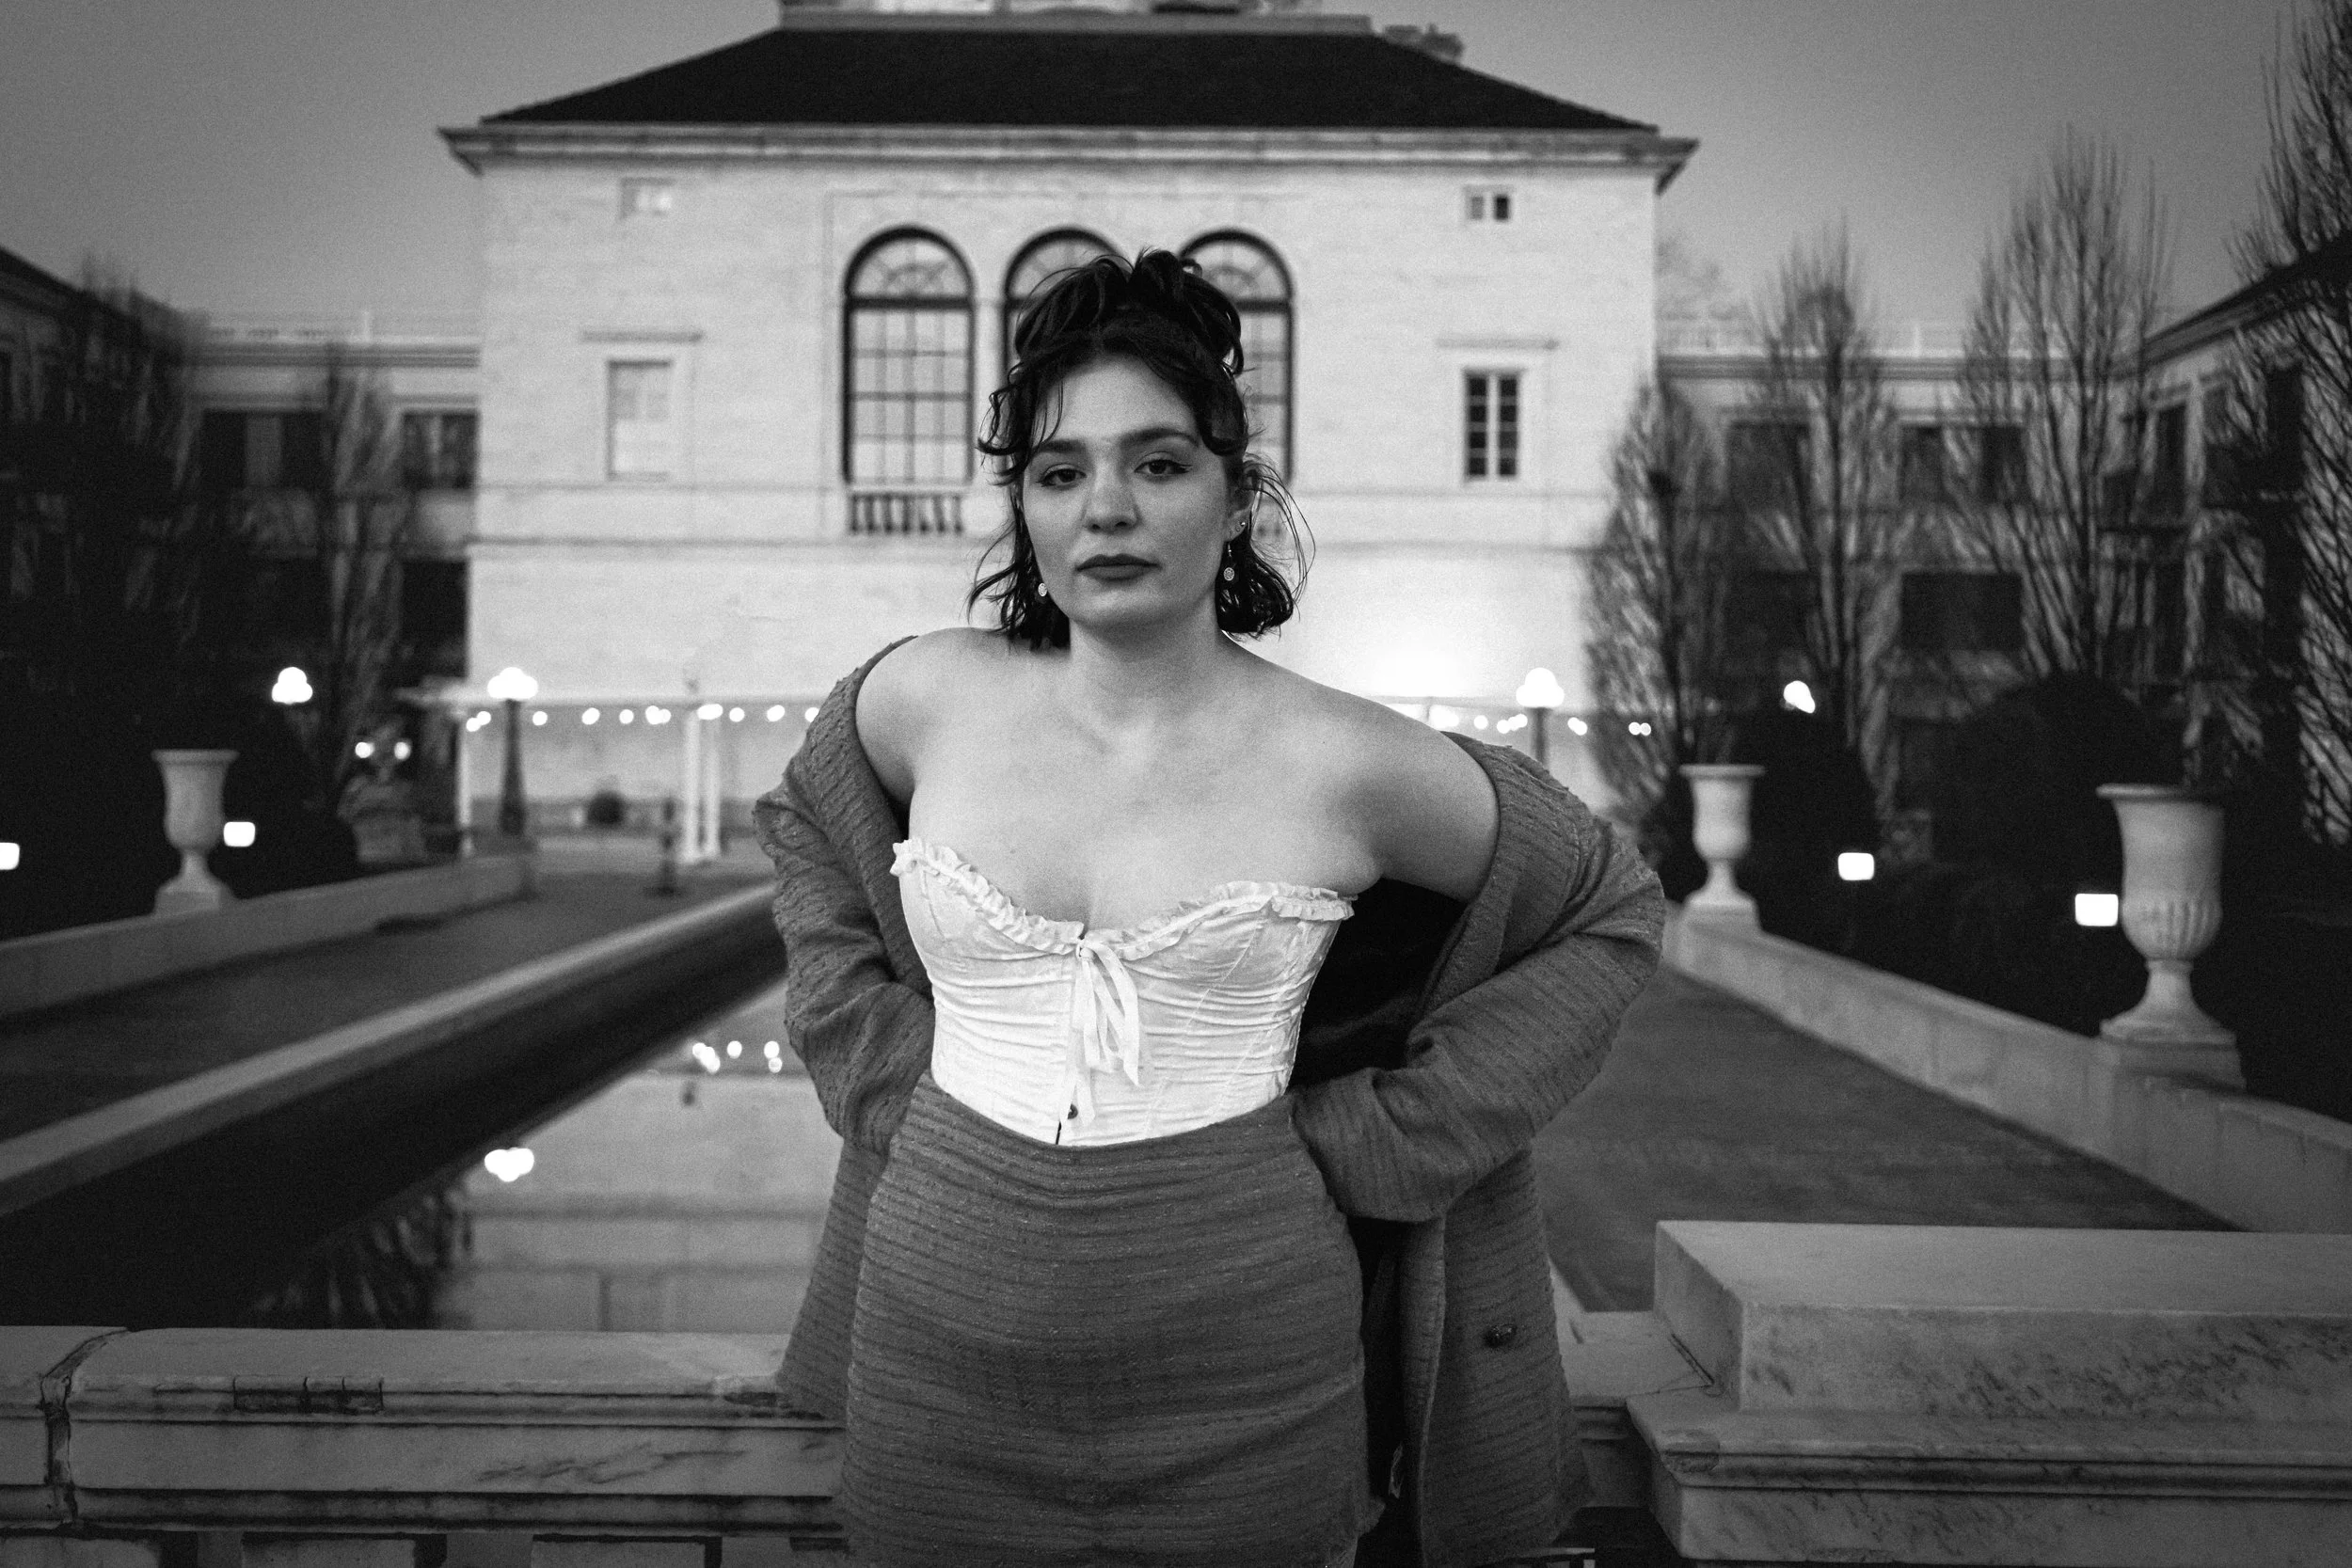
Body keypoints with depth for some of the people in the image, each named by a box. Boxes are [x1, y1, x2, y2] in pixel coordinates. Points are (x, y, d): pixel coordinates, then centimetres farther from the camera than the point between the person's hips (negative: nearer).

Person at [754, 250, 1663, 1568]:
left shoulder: (1342, 764, -9)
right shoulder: (923, 702, -2)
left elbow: (1613, 911, 5)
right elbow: (805, 823, 21)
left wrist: (1372, 1142, -1)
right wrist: (883, 1081, 8)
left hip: (1239, 1398, -2)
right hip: (943, 1374, 2)